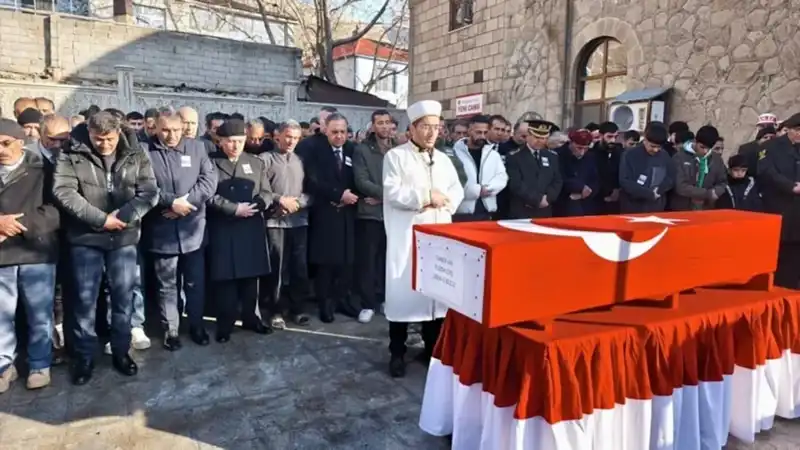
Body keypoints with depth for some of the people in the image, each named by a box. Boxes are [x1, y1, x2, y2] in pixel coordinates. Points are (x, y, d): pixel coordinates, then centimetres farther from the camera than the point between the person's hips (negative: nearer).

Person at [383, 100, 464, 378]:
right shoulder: (395, 156, -1)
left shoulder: (443, 160, 17)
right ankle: (397, 353, 10)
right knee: (403, 291, -3)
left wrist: (442, 201, -9)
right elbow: (392, 192, -13)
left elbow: (457, 191, 11)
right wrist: (427, 196, -13)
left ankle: (432, 348, 23)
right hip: (406, 235, -5)